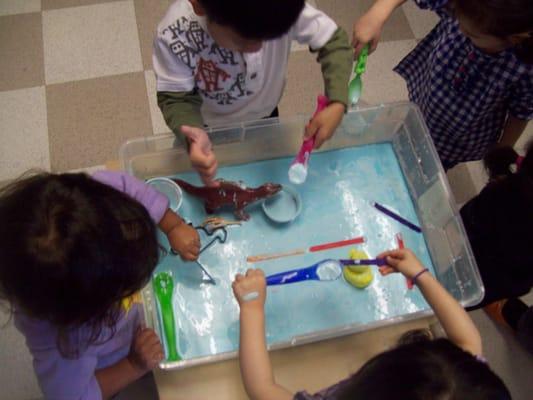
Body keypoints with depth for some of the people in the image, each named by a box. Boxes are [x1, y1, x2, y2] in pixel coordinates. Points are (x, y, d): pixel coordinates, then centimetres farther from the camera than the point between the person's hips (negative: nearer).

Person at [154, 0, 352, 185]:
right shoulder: (174, 36, -39)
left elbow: (334, 41, -23)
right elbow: (176, 98, -27)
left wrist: (337, 104, -37)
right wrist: (194, 135, -49)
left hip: (263, 116, 2)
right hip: (210, 128, -1)